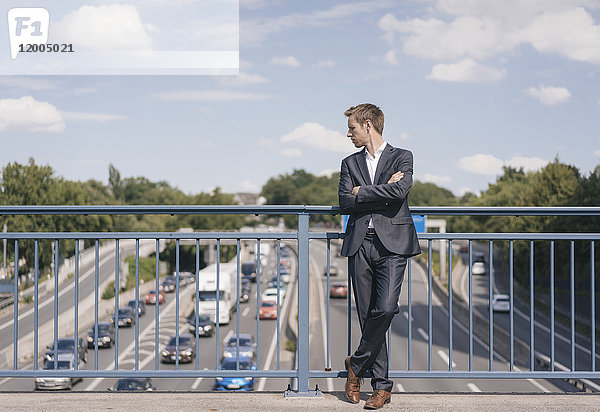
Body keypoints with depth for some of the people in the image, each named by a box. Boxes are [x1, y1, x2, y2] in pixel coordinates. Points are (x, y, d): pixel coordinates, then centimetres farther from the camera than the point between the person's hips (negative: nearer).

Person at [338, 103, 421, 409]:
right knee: (367, 315, 0)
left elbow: (400, 191, -12)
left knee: (385, 308, -18)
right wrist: (383, 191, -5)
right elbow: (345, 203, 3)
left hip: (392, 243, -3)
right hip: (360, 244, 3)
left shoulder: (401, 157, 8)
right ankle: (382, 386, 6)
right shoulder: (350, 163, 18)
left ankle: (357, 364, 3)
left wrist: (362, 192, -3)